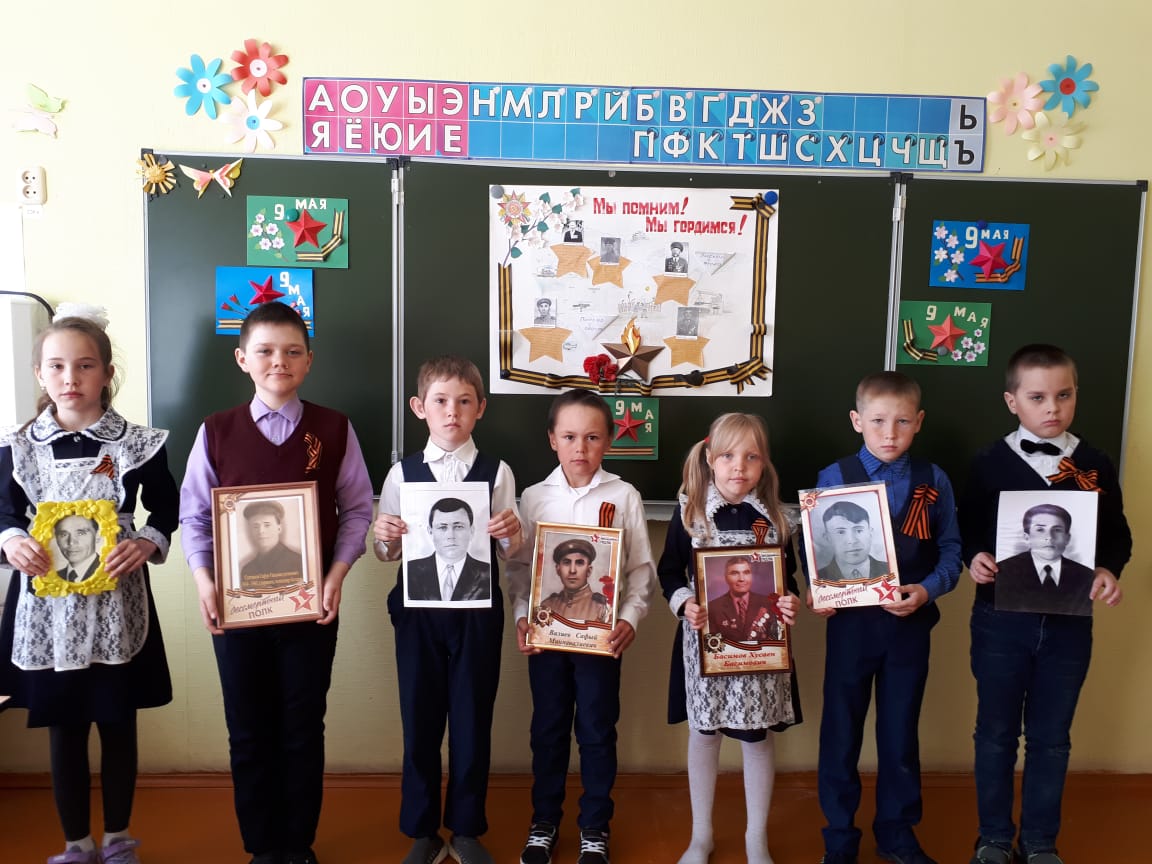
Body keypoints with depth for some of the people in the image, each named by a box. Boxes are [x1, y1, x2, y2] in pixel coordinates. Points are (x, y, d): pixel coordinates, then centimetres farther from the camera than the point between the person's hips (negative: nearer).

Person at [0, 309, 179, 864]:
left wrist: (147, 543, -14)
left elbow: (166, 509, 4)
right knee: (63, 729, 12)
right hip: (46, 606, 1)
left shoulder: (138, 444, -4)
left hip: (115, 602, -1)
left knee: (118, 725, 12)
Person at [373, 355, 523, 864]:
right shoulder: (402, 473, 1)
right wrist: (385, 538, -16)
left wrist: (512, 534, -20)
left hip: (478, 612, 0)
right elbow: (386, 552, 5)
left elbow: (510, 552, 1)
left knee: (473, 722, 10)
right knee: (419, 722, 11)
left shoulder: (497, 473, -2)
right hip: (417, 611, 1)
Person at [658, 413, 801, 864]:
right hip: (704, 639, -1)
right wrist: (683, 603, -17)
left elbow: (787, 574, 8)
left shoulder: (772, 516, -2)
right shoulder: (689, 511, -6)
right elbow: (669, 570, 1)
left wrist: (791, 602, -12)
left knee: (759, 737, 11)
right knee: (703, 734, 12)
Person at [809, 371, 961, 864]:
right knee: (841, 732, 10)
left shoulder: (933, 482, 0)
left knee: (901, 733, 16)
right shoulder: (833, 478, -5)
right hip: (850, 623, -1)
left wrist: (928, 590, -16)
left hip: (910, 625, 2)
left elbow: (950, 550, 0)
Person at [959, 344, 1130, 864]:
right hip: (1001, 621, -1)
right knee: (996, 733, 11)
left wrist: (1109, 571, -11)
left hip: (1069, 624, 2)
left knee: (1051, 738, 13)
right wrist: (974, 557, -20)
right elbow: (966, 529, 0)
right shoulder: (990, 463, -5)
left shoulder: (1095, 466, 1)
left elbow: (1117, 535, 7)